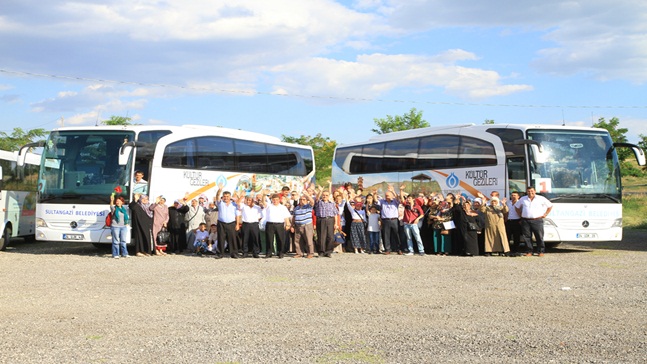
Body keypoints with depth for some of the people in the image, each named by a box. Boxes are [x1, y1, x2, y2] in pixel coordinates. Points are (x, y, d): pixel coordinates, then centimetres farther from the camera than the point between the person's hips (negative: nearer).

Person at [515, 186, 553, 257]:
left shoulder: (541, 198, 6)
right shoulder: (523, 199, 12)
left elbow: (550, 206, 14)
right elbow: (517, 206, 26)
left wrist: (545, 214, 6)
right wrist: (520, 215, 15)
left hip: (537, 220, -2)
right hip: (525, 221, 2)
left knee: (539, 236, -4)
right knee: (527, 237, 0)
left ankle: (541, 251, 5)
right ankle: (529, 251, 7)